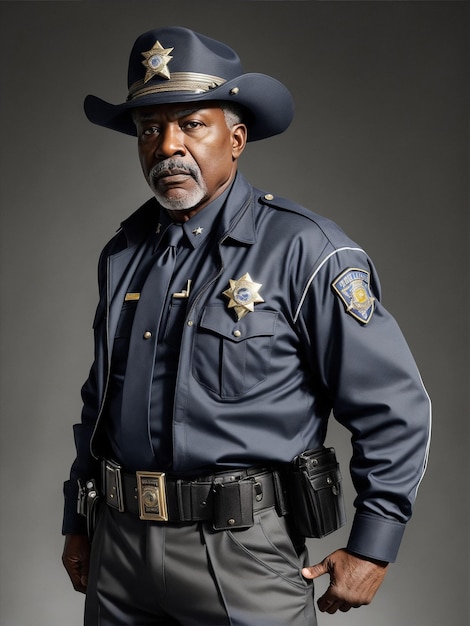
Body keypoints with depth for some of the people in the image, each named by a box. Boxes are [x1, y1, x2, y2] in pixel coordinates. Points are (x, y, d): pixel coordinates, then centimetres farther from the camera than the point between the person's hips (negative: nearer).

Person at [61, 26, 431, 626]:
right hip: (118, 544, 5)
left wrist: (371, 548, -8)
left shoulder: (303, 249, -11)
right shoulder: (123, 254, 7)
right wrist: (76, 522, 18)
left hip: (242, 551, -5)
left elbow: (395, 406, -9)